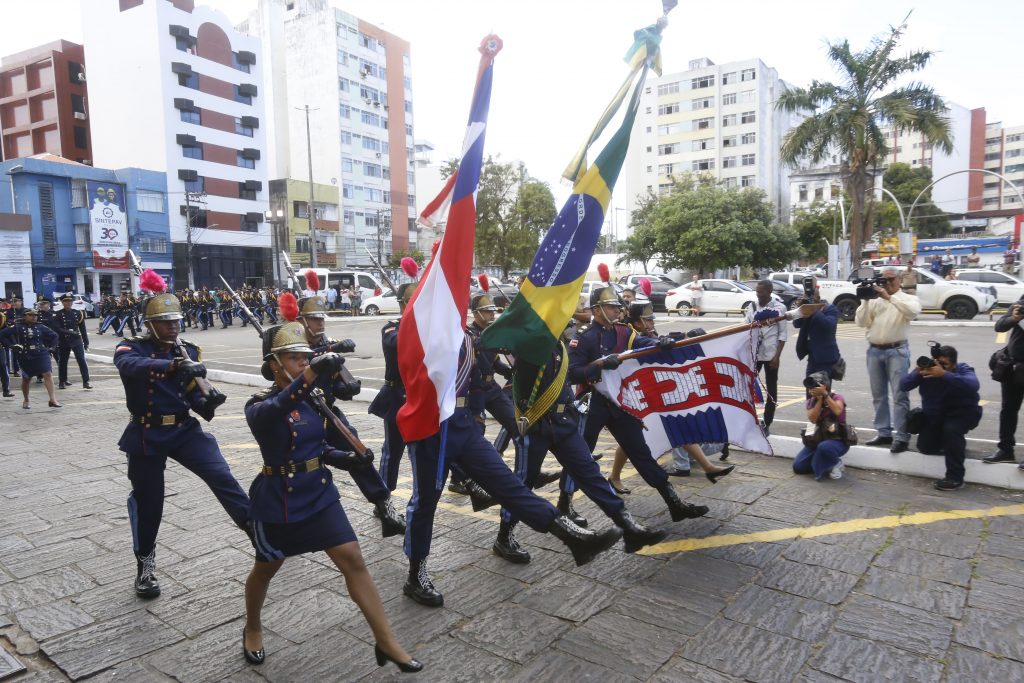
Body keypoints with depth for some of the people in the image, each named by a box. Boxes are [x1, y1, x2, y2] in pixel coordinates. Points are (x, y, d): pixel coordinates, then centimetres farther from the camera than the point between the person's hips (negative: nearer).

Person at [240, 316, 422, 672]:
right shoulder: (259, 406, -14)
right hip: (277, 501, -4)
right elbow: (271, 414, -41)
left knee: (352, 560, -4)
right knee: (265, 569, 17)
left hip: (319, 494, 4)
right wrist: (306, 378, -57)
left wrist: (346, 459, -8)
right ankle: (252, 629, 48)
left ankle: (386, 641, 2)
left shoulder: (315, 399, 1)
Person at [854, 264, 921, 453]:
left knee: (899, 395, -6)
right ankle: (884, 433, 19)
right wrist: (866, 300, -7)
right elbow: (860, 322, 2)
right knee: (878, 395, 10)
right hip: (874, 351, 4)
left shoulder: (907, 299, 3)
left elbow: (913, 311, -21)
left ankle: (901, 437, -3)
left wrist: (889, 297, -22)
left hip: (896, 351, -4)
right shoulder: (874, 301, 12)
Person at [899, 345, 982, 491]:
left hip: (963, 413, -4)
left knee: (951, 429, -35)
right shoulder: (927, 367, -10)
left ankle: (955, 478, -24)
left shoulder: (962, 370, -18)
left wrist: (943, 374, -50)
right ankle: (956, 442, 32)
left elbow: (973, 385, -42)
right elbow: (903, 386, -19)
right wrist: (917, 373, -38)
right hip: (935, 415, 5)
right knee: (925, 447, -2)